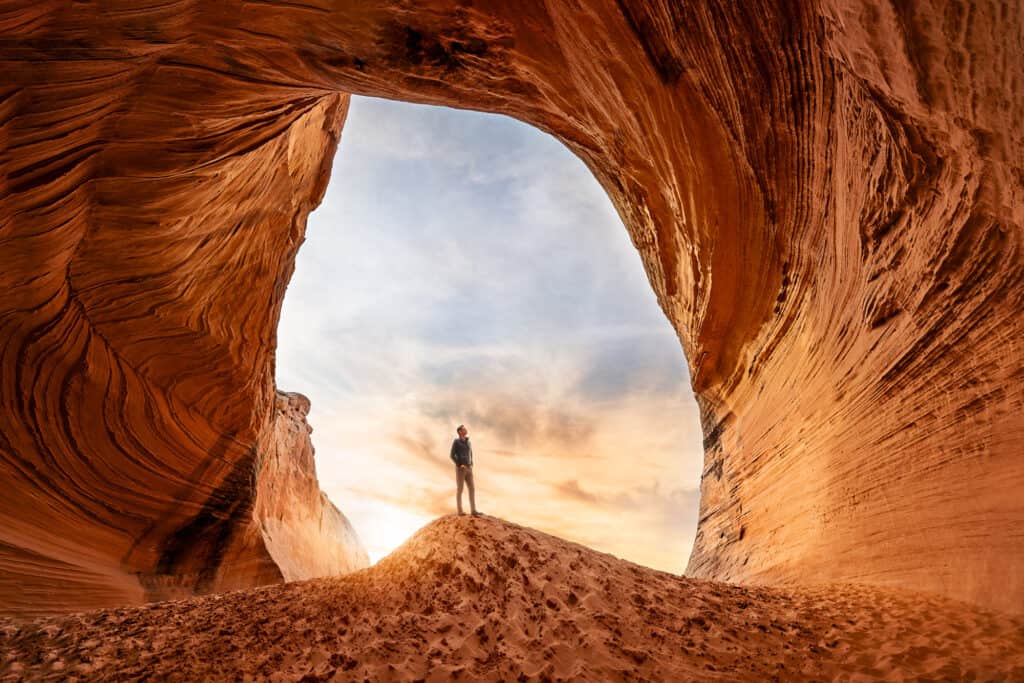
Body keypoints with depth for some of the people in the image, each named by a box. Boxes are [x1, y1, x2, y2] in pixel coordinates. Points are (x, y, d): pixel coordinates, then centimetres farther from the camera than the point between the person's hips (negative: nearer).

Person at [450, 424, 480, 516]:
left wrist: (471, 466, 6)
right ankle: (460, 511, 5)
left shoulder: (468, 442, 15)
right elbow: (452, 456, -8)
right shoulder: (456, 442, -5)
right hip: (460, 469, -6)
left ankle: (473, 510, 0)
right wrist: (460, 465, -18)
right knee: (459, 489, -2)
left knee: (471, 489, -1)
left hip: (468, 469, 6)